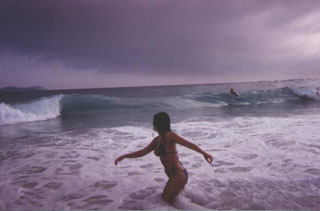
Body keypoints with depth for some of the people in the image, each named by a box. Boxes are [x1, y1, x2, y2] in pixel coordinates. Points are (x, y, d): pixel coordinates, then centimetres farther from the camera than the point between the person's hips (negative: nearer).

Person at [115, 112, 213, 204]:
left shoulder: (169, 135, -14)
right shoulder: (156, 140, 11)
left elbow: (188, 143, -26)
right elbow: (142, 152, 19)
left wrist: (204, 153, -40)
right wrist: (124, 156, 17)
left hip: (178, 175, -9)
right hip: (173, 175, 9)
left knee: (166, 199, -1)